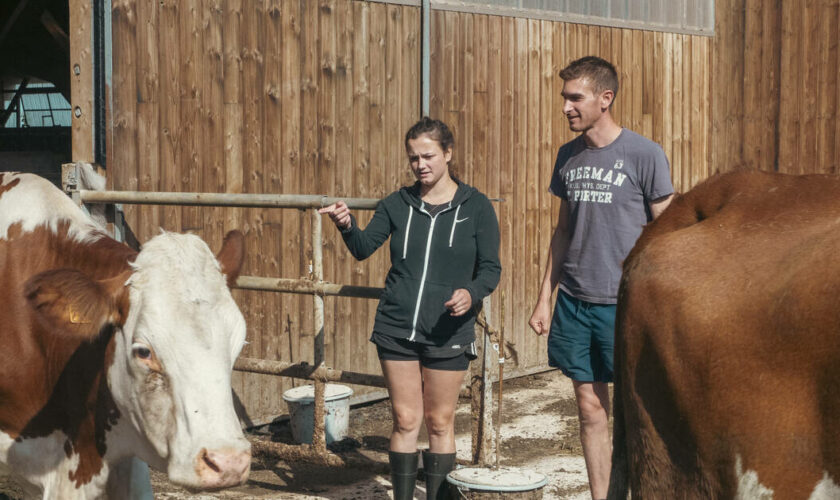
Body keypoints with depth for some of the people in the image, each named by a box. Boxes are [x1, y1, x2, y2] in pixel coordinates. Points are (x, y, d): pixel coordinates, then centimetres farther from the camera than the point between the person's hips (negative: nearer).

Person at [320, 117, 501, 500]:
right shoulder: (397, 204, 7)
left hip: (448, 332, -2)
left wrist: (471, 292, -23)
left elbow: (491, 268, -2)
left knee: (439, 423, 7)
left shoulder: (475, 206, 0)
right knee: (405, 420, 5)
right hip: (396, 328, 2)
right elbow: (363, 248, 0)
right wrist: (347, 226, -22)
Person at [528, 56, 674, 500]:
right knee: (591, 409, 10)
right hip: (574, 304, 5)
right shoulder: (568, 156, 9)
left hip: (624, 304, -5)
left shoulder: (644, 155, -7)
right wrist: (544, 298, 13)